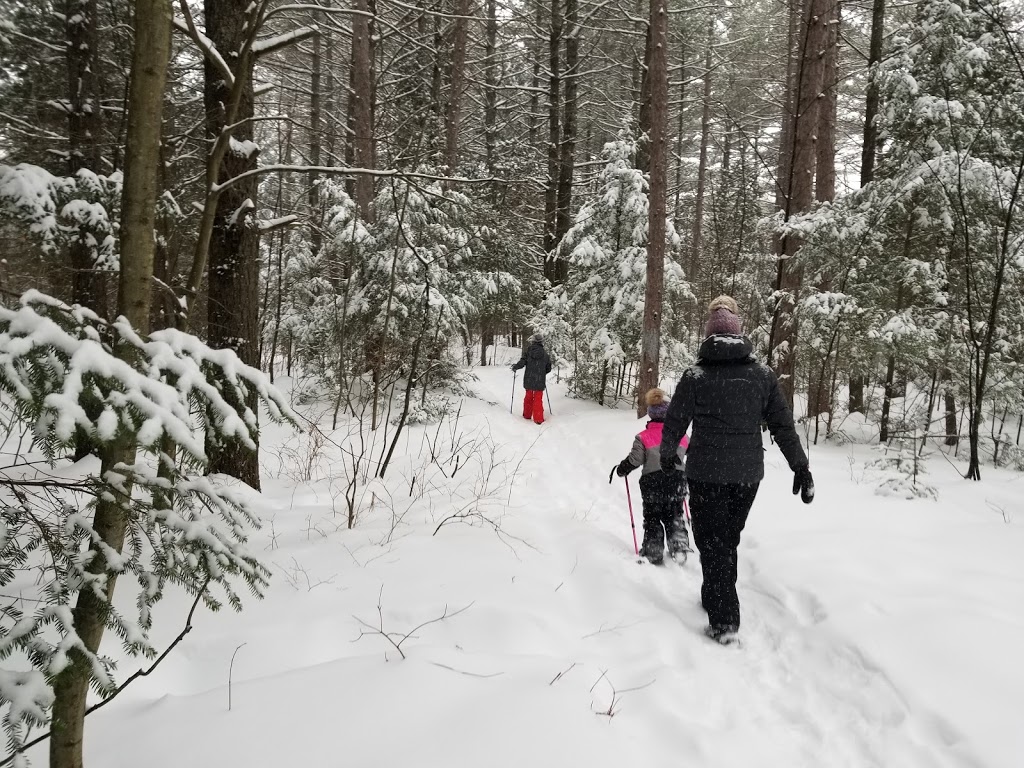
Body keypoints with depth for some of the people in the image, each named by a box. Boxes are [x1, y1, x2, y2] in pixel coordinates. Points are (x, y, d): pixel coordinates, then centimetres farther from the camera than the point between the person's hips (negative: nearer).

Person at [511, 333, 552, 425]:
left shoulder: (528, 351, -6)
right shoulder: (545, 355, -1)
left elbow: (522, 363, -12)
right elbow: (548, 369, 6)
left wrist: (514, 367, 7)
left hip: (529, 380, 1)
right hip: (540, 381, -1)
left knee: (528, 397, 18)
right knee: (538, 399, 5)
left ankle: (527, 415, 27)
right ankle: (538, 419, 2)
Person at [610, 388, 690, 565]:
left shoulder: (643, 437, -11)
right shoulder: (682, 435, -1)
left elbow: (634, 460, -12)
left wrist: (621, 469, 5)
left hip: (652, 484, -3)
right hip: (676, 483, 3)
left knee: (652, 519, 10)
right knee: (675, 518, 18)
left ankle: (653, 553, 9)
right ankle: (679, 549, 12)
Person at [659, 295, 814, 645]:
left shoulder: (695, 376, -8)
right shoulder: (763, 375, 0)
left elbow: (675, 422, 0)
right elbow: (783, 425, 1)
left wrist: (666, 455, 19)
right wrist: (801, 467, 9)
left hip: (706, 472, -3)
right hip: (748, 474, 4)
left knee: (712, 542, 5)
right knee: (728, 539, 20)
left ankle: (724, 619, -1)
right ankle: (716, 599, 34)